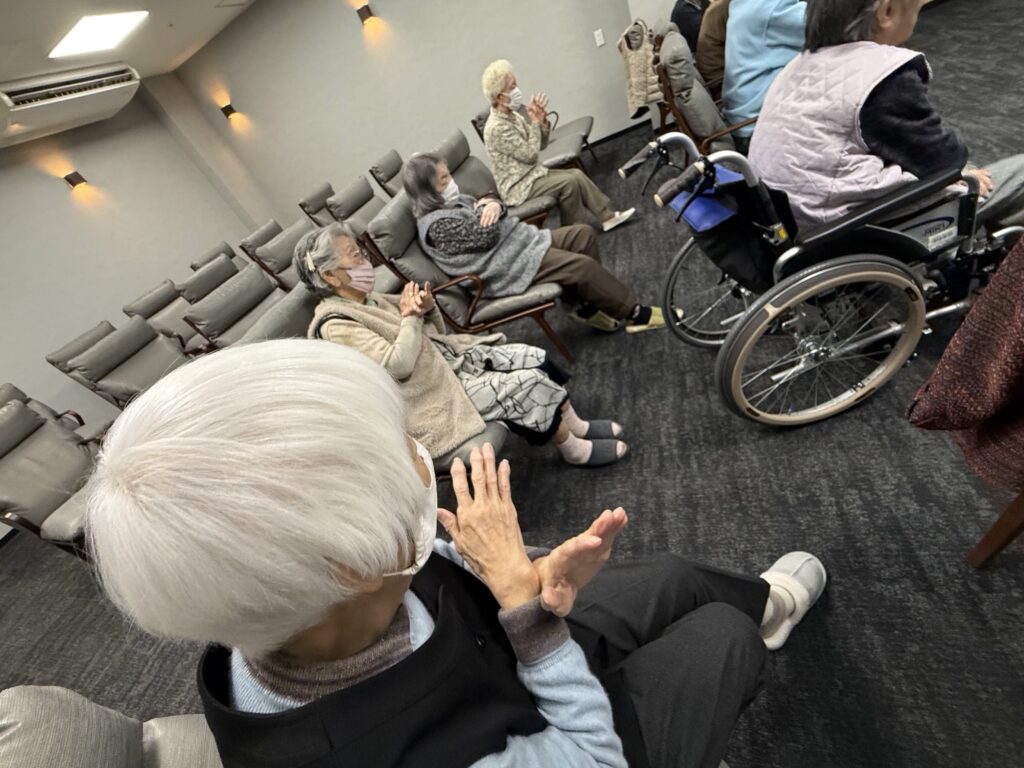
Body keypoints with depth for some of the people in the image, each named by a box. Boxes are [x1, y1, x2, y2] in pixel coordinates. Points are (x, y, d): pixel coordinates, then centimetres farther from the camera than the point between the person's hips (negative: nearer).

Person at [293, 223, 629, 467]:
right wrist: (410, 318, -14)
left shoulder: (367, 299, 10)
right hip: (436, 396, -8)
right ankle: (575, 450, 7)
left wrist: (427, 307, -9)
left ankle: (576, 425, 13)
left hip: (450, 358, 9)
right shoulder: (336, 325, -16)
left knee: (535, 358, -2)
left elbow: (432, 332, 13)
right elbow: (398, 365, -26)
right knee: (528, 383, -15)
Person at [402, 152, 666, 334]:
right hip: (509, 266, -11)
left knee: (584, 233, 1)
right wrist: (483, 210, -3)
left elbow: (487, 201, 17)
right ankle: (636, 313, -3)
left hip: (520, 240, 11)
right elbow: (485, 237, -22)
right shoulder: (435, 224, -16)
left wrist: (494, 204, -7)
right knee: (581, 265, -19)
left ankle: (586, 305, 7)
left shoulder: (451, 200, 13)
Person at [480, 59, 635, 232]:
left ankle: (607, 216, 4)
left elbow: (540, 145, 10)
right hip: (519, 187, -9)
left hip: (532, 173, 9)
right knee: (568, 182, -18)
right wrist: (535, 122, -12)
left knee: (576, 174, 0)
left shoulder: (512, 115, 8)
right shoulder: (497, 128, -20)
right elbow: (531, 155, -21)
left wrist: (542, 121, -7)